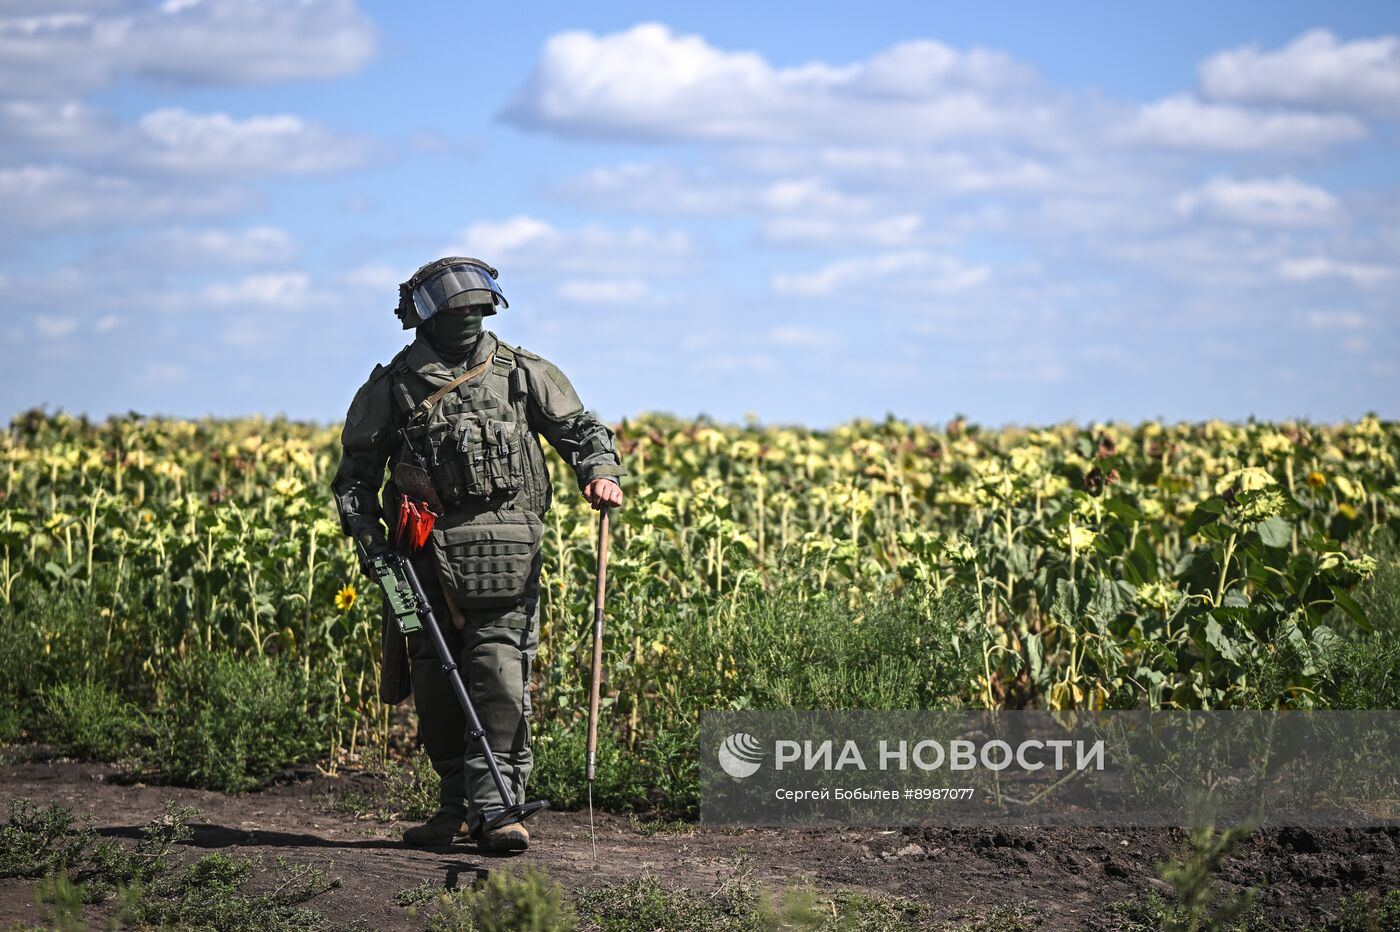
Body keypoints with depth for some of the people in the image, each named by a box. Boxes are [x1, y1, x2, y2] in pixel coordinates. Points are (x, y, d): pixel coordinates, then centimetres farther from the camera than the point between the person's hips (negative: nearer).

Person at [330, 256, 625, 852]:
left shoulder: (523, 374, 10)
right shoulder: (394, 386, 10)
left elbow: (579, 427, 8)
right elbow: (356, 468, 15)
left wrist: (601, 472, -13)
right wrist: (365, 530, 0)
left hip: (504, 552, -1)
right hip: (426, 552, 1)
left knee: (499, 672, -12)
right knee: (436, 680, 4)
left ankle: (495, 804, -12)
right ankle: (458, 802, 16)